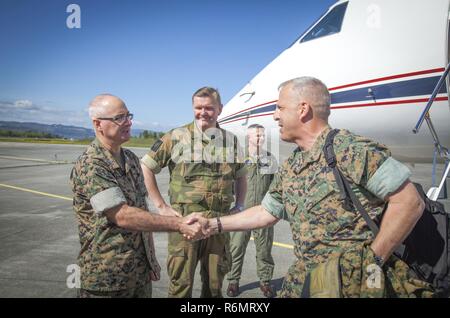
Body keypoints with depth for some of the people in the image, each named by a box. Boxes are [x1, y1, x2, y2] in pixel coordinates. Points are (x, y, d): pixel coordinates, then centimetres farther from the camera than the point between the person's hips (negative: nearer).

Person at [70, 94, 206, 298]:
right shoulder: (89, 167, -19)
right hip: (107, 279, -6)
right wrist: (179, 224, -26)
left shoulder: (131, 159, 6)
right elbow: (123, 216, -26)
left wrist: (151, 259, 9)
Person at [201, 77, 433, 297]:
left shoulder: (352, 150, -17)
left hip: (356, 283, -6)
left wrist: (372, 261, -15)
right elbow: (266, 213, 14)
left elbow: (410, 203, -16)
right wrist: (213, 225, 10)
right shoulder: (288, 169, 6)